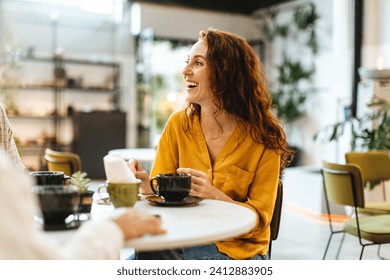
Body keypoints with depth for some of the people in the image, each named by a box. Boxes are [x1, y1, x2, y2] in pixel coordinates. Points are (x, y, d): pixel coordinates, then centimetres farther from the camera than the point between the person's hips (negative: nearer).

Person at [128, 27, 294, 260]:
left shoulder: (262, 138, -9)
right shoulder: (178, 124, 1)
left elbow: (259, 219, -8)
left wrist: (214, 196, -25)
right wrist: (146, 185, -21)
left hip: (236, 249, -3)